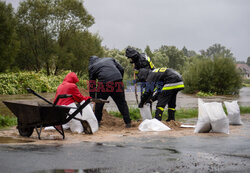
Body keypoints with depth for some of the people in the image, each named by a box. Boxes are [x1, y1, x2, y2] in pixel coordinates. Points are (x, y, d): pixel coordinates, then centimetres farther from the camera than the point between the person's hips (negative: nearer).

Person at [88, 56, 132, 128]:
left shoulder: (92, 67, 19)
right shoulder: (110, 59, 28)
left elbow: (92, 84, 17)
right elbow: (121, 69, 19)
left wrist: (92, 97, 21)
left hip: (104, 84, -3)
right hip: (118, 83, 3)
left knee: (99, 104, 17)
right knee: (122, 103, 11)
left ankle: (97, 122, 23)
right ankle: (128, 122, 8)